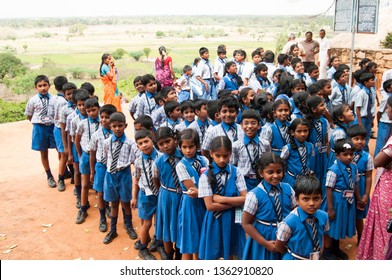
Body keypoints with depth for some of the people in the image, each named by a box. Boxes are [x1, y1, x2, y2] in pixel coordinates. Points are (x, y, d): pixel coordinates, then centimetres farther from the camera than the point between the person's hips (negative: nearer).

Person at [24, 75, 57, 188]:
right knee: (44, 153, 11)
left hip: (53, 126, 0)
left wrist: (54, 123, -6)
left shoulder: (54, 99, -5)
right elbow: (29, 116, 5)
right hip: (40, 128, 0)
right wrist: (38, 123, 2)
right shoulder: (33, 100, -5)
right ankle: (49, 176, 28)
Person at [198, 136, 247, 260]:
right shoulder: (206, 176, -11)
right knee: (212, 255, 11)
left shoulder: (236, 172, -4)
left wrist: (222, 199, -17)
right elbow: (210, 206, -15)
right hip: (215, 220, -2)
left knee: (230, 254, 17)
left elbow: (245, 199, -11)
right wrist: (235, 202, -15)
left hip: (232, 219, 2)